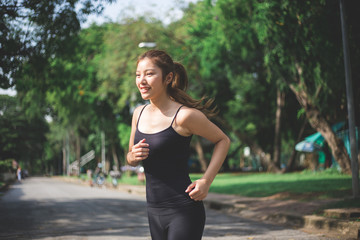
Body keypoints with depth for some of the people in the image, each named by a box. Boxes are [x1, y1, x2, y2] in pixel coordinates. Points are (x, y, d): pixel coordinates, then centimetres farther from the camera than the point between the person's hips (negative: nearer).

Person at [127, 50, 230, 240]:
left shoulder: (183, 116, -13)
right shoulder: (139, 113, 6)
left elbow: (223, 140, -2)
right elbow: (130, 157, 19)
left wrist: (206, 180, -11)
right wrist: (133, 157, -5)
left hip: (183, 211, -7)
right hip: (153, 210, 7)